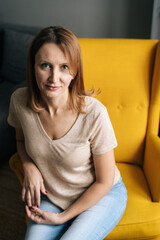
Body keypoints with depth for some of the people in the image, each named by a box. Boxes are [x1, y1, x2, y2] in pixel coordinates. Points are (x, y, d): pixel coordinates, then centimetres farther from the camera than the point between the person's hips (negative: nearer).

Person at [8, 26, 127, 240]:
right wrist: (29, 166, -13)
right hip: (51, 195, 3)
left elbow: (104, 182, -15)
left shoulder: (94, 114, -28)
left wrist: (63, 217, -12)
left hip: (101, 195, -2)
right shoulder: (19, 101, -17)